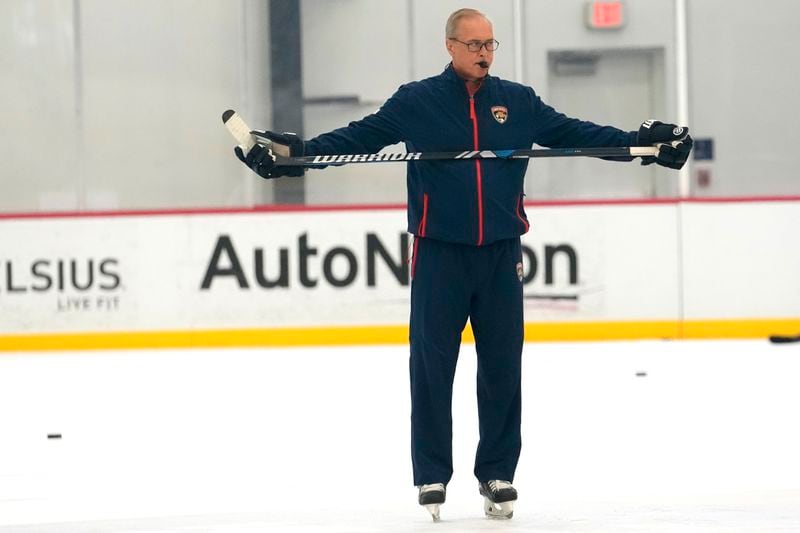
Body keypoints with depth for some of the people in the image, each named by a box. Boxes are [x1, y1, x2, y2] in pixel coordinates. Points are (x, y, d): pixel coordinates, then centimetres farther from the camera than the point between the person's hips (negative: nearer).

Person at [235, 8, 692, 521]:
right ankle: (432, 476, 10)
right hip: (439, 253, -2)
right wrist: (298, 152, -15)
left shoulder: (518, 102, 7)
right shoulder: (417, 101, 0)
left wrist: (642, 143, 0)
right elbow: (359, 137, -3)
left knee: (502, 368, 4)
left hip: (501, 254, 2)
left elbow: (573, 133, 8)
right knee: (432, 368, 1)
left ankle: (498, 474, 14)